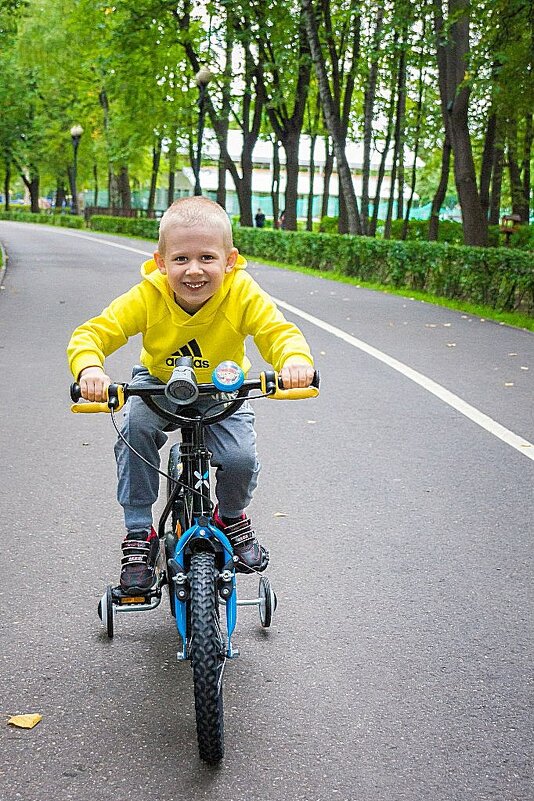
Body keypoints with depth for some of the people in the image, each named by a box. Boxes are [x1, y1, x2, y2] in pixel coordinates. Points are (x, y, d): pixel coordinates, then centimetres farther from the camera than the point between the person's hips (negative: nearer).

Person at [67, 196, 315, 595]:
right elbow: (92, 333, -27)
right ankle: (139, 533, -11)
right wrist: (89, 368, -49)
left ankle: (231, 516, 15)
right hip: (159, 385, 0)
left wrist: (295, 361, -53)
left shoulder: (242, 294, -26)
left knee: (241, 458, -23)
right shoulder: (147, 297, -26)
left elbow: (280, 331, -29)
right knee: (135, 427, -30)